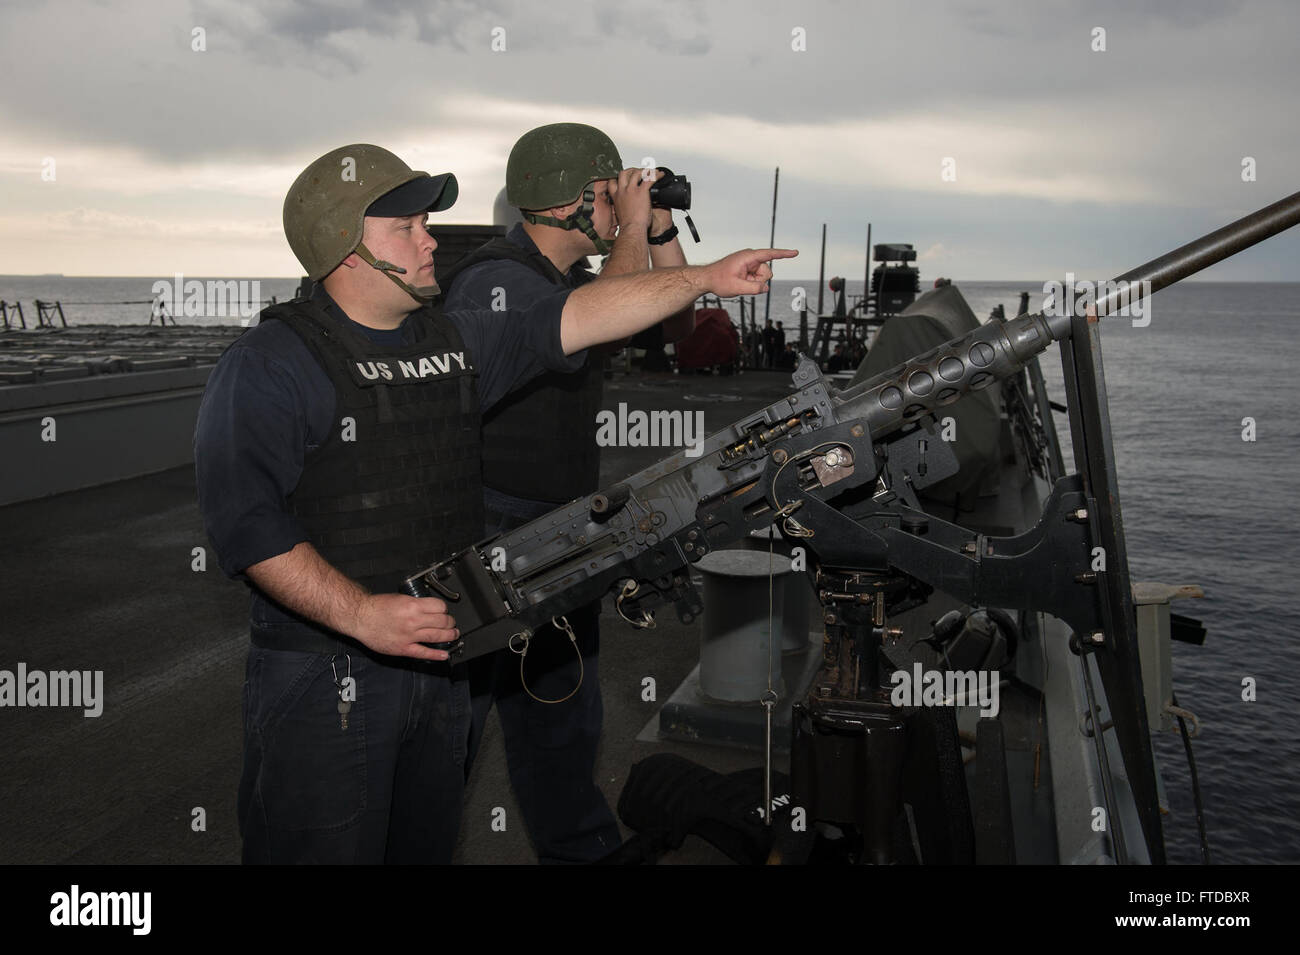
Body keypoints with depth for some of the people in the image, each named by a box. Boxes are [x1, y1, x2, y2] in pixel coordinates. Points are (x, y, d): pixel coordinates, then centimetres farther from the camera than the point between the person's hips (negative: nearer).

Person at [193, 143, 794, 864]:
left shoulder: (455, 343, 10)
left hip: (436, 664, 7)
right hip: (322, 687, -6)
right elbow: (244, 519, -19)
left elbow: (575, 319, 9)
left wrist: (707, 278, 5)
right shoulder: (269, 364, -11)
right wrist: (361, 613, -27)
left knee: (429, 845, 19)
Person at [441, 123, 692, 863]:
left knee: (563, 715, 21)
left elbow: (678, 325, 15)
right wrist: (632, 227, -18)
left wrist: (661, 228, 4)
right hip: (487, 533, -9)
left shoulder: (575, 278, 10)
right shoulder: (493, 280, -18)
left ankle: (581, 848, 37)